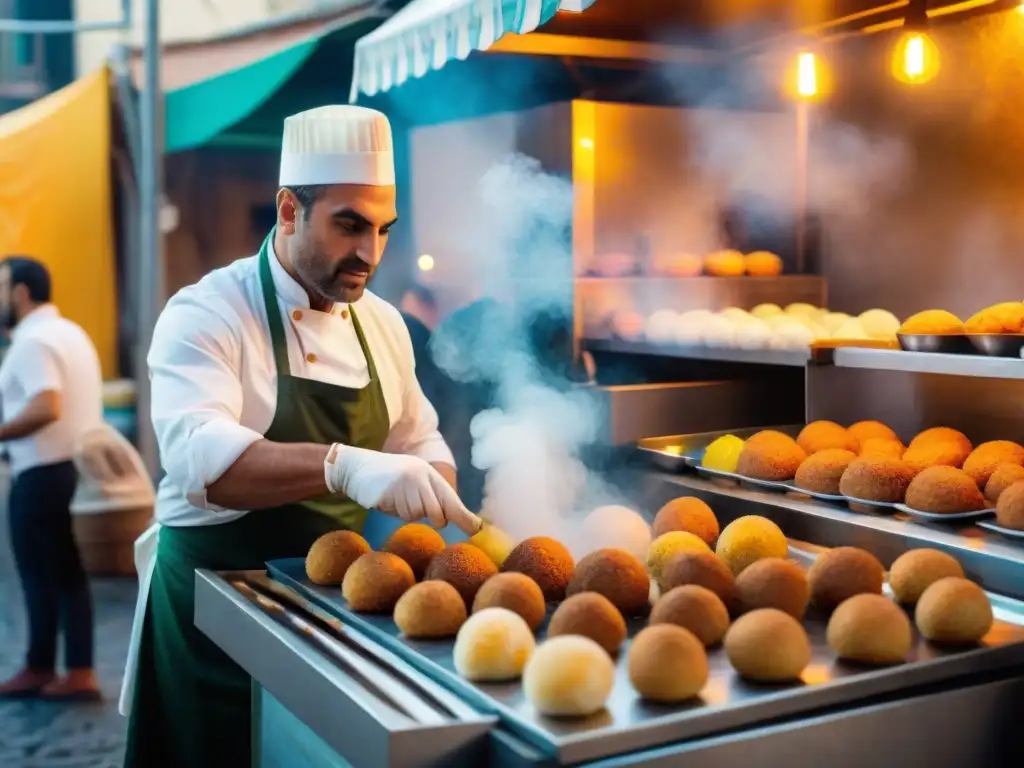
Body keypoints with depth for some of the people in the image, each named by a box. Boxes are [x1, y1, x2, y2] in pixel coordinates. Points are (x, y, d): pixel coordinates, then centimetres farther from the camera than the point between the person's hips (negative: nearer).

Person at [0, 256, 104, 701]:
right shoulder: (71, 333, 16)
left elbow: (46, 408, -28)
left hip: (44, 474, -9)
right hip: (77, 467, 9)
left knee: (41, 576, 1)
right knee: (70, 575, 11)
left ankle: (40, 670, 10)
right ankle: (79, 672, 14)